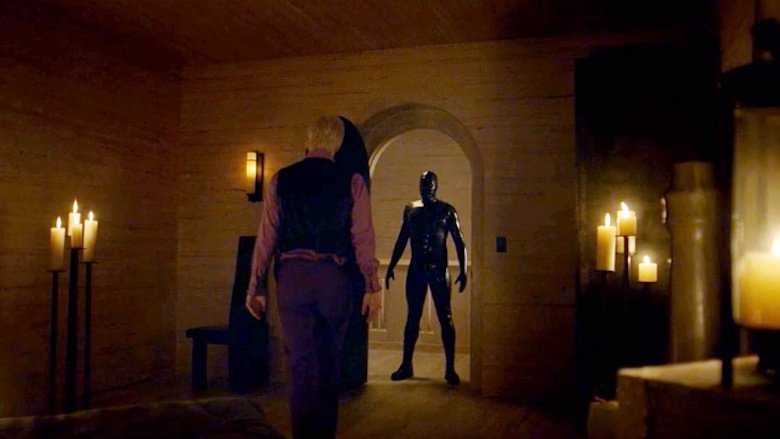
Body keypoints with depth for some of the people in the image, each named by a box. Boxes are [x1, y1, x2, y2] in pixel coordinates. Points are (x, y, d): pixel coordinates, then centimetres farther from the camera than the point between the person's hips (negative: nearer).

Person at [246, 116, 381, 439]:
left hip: (292, 276, 0)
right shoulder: (351, 182, 1)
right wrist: (371, 287, -2)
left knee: (301, 363, 4)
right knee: (329, 363, 15)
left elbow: (266, 237, 2)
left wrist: (256, 287, 7)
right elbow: (363, 237, -5)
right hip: (334, 278, 1)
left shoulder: (281, 180, 3)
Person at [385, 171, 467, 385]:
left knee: (445, 318, -3)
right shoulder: (410, 210, 10)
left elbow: (459, 242, -2)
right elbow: (401, 241, 15)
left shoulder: (447, 211, -1)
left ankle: (450, 368, 2)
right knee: (412, 317, 7)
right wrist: (391, 267, 11)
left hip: (438, 270, -3)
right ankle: (406, 365, 15)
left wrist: (463, 270, -10)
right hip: (416, 270, 3)